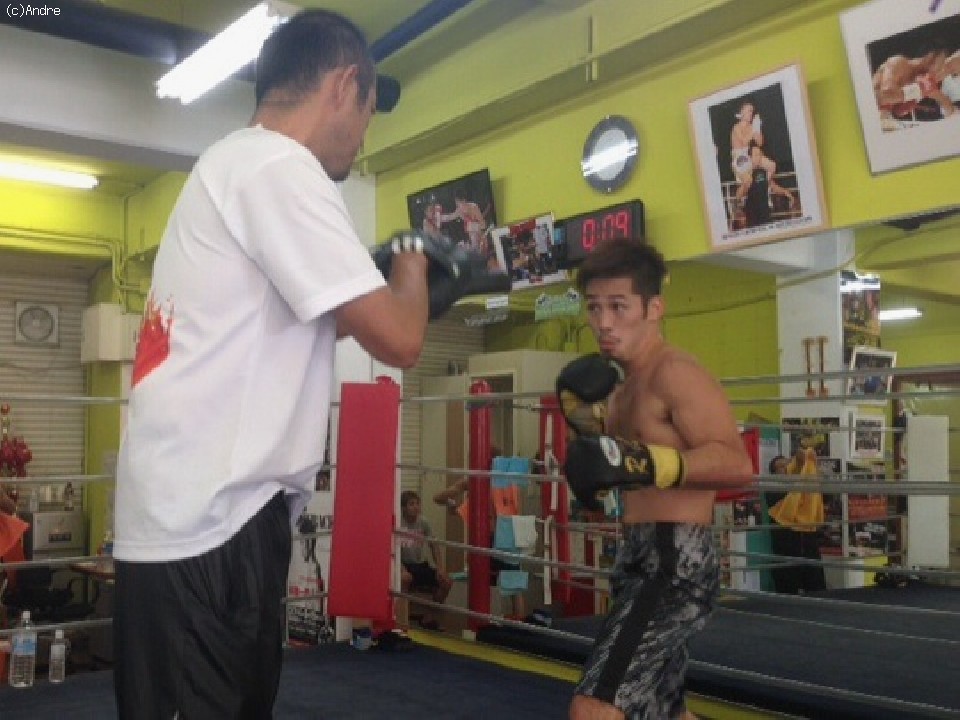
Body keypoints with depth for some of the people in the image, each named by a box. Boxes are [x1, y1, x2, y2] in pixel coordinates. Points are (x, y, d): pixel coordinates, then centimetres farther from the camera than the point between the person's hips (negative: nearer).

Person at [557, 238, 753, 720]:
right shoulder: (624, 387, 14)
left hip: (675, 562, -11)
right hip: (643, 558, 11)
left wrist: (648, 463, -36)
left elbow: (736, 461, -26)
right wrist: (587, 422, 6)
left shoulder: (674, 373, -14)